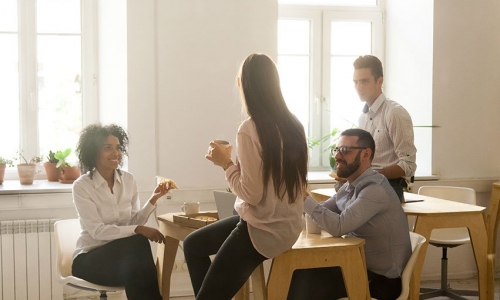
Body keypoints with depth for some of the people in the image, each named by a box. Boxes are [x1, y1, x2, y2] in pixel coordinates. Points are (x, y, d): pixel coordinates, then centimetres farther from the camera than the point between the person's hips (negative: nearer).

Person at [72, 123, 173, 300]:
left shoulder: (128, 179, 4)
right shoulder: (82, 186, -11)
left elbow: (134, 222, 3)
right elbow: (97, 231, -19)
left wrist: (153, 200, -12)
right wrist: (138, 230, -29)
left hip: (121, 253, 4)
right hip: (90, 258, -4)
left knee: (136, 267, -34)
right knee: (138, 242, -31)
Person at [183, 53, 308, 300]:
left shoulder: (249, 129, -21)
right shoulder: (293, 124, 2)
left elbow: (252, 193, -20)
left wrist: (226, 163, -7)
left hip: (263, 230, -9)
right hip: (286, 223, 9)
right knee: (193, 244, 22)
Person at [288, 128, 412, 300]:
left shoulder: (375, 189, -22)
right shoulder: (349, 187, 7)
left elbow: (338, 227, -29)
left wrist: (304, 198, -23)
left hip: (382, 280, -8)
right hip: (361, 266, 8)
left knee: (304, 280, -14)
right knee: (300, 271, -3)